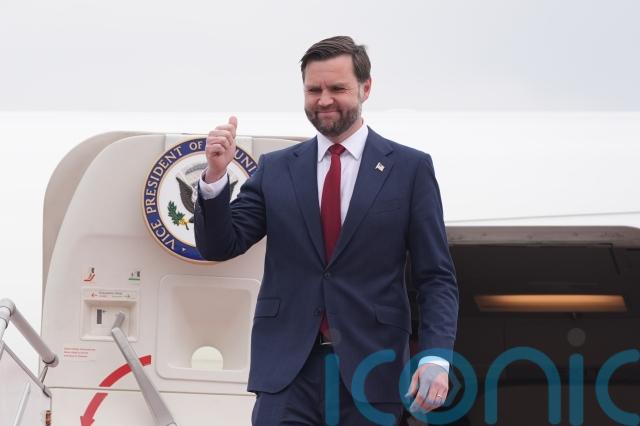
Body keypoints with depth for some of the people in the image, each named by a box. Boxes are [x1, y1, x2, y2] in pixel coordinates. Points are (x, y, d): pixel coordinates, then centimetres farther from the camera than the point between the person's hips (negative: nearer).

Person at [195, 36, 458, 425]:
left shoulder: (410, 168, 3)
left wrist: (437, 358, -13)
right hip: (288, 367, 1)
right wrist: (216, 176, -10)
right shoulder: (276, 169, 10)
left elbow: (437, 278, 1)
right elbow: (219, 246, 6)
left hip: (370, 368, -1)